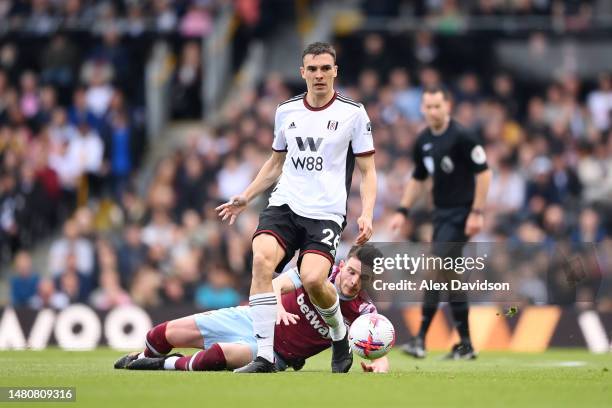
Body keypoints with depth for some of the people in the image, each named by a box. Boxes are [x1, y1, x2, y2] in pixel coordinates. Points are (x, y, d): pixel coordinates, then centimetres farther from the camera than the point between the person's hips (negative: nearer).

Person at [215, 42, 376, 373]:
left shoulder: (353, 113, 1)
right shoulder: (286, 111, 12)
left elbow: (367, 171, 4)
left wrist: (366, 214, -10)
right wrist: (245, 198, 21)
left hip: (326, 213, -3)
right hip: (284, 205, 3)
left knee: (313, 279, -25)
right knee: (261, 260, -25)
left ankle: (340, 337, 8)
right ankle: (264, 355, -23)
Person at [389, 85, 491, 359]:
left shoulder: (461, 137, -14)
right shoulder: (423, 141, 9)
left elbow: (483, 172, -15)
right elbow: (418, 179, 21)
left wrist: (477, 213, -19)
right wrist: (403, 211, 12)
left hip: (461, 214, -8)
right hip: (441, 213, 8)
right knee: (449, 276, 8)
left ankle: (421, 337, -15)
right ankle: (465, 344, 15)